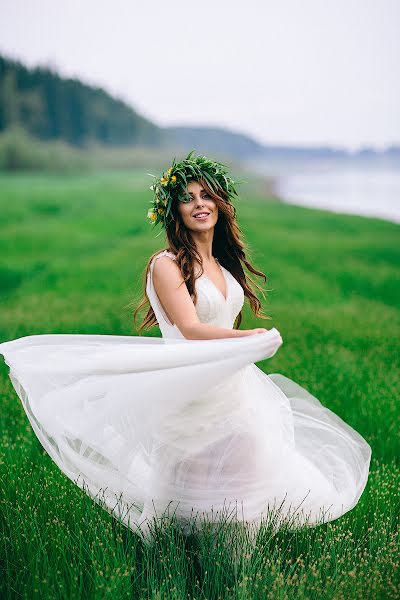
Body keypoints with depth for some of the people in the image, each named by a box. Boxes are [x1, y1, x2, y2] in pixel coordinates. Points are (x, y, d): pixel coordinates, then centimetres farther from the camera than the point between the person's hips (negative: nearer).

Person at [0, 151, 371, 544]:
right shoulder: (167, 265, -11)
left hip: (232, 390, 7)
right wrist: (253, 339, -34)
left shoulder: (225, 263, 11)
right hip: (189, 397, -7)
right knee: (196, 504, 1)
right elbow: (191, 329, -22)